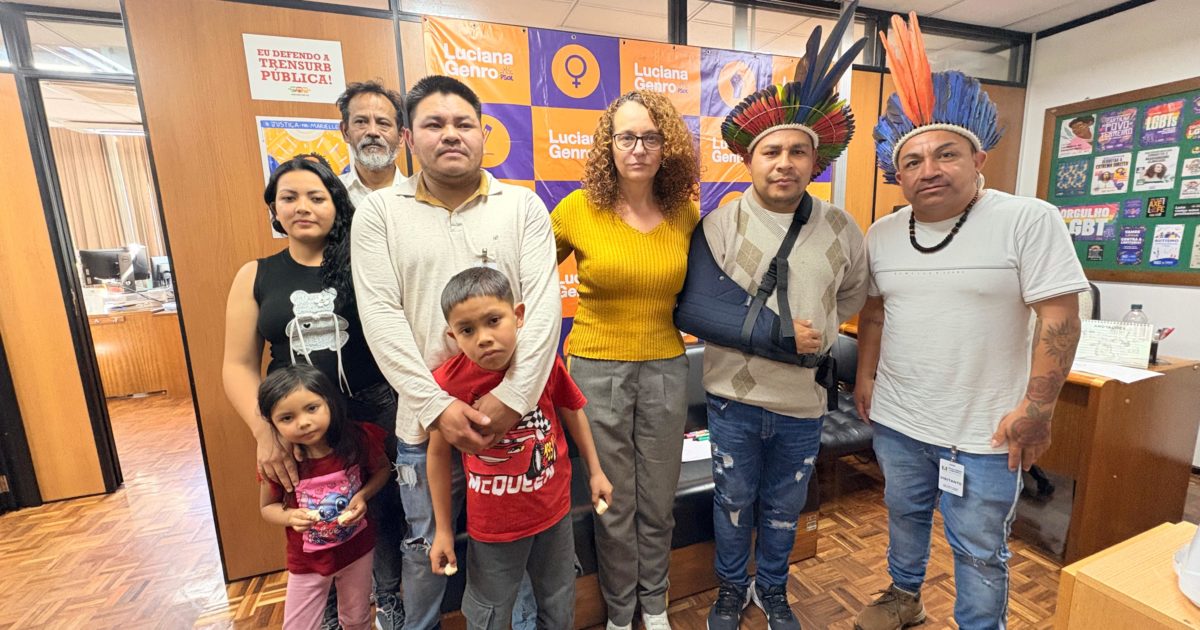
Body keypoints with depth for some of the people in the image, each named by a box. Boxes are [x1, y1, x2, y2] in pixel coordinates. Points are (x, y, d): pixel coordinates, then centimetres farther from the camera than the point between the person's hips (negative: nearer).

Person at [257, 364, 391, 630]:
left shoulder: (358, 439, -23)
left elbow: (382, 468, -3)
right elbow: (268, 507, -5)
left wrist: (363, 495, -21)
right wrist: (291, 516, -26)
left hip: (357, 549, 1)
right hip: (308, 559, -1)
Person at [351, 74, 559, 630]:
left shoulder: (523, 206, 1)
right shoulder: (379, 212, 2)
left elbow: (544, 304, -8)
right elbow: (380, 317, -6)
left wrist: (513, 397, -17)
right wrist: (437, 406, -15)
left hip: (514, 410, 1)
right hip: (426, 416, 0)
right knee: (426, 548, 20)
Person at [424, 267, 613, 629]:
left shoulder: (545, 360, -17)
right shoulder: (449, 381, -22)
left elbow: (572, 412, 2)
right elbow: (438, 454, -6)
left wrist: (595, 471, 10)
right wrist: (443, 529, 1)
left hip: (555, 510, 2)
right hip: (493, 524, -2)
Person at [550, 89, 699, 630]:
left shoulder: (686, 213, -1)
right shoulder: (578, 209, -8)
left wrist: (668, 314, 0)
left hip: (665, 370, 2)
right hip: (597, 370, -2)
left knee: (658, 504, 18)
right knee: (615, 507, 14)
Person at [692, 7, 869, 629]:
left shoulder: (839, 227, -2)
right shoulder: (721, 224, -11)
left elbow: (853, 295, 16)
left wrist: (821, 335, 8)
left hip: (804, 400, 3)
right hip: (735, 397, -2)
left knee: (784, 507, 21)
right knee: (734, 502, 17)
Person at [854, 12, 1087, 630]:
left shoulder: (1029, 220, -12)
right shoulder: (881, 235, 2)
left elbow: (1059, 317, -13)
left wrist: (1036, 408, -16)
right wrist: (865, 375, 9)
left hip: (983, 433, -4)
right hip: (895, 420, 5)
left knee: (979, 550, 12)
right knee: (904, 516, 24)